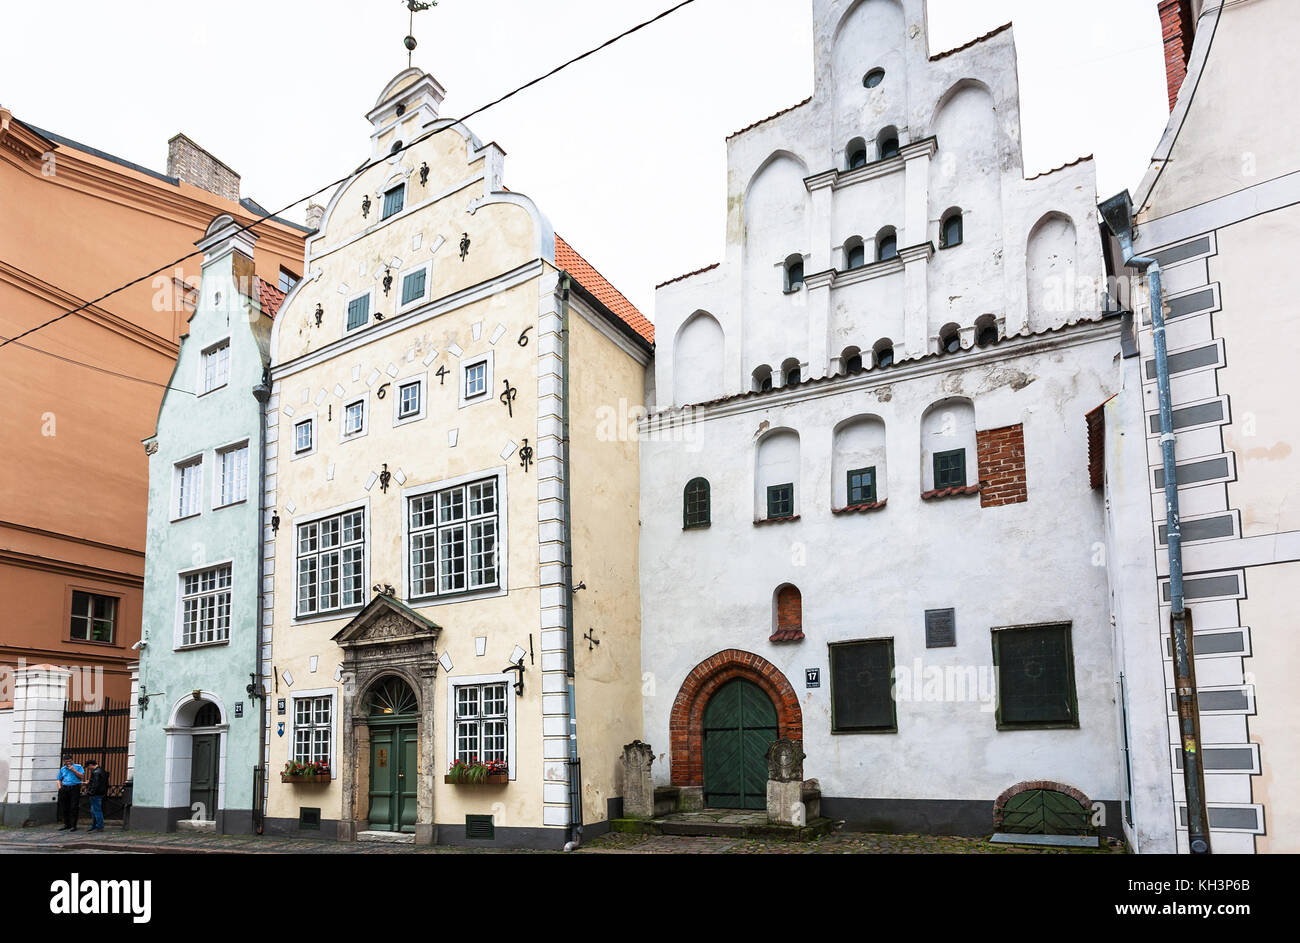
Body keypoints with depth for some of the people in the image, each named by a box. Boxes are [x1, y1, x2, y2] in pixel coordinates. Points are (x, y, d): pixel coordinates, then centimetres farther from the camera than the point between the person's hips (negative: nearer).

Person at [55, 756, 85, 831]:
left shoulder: (78, 767, 6)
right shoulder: (62, 769, 16)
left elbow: (82, 776, -4)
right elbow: (59, 779, 19)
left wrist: (74, 770, -10)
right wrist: (60, 788, 3)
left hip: (75, 789, -4)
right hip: (64, 789, 4)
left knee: (74, 808, -7)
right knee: (64, 808, 6)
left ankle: (73, 825, -4)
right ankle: (67, 824, 17)